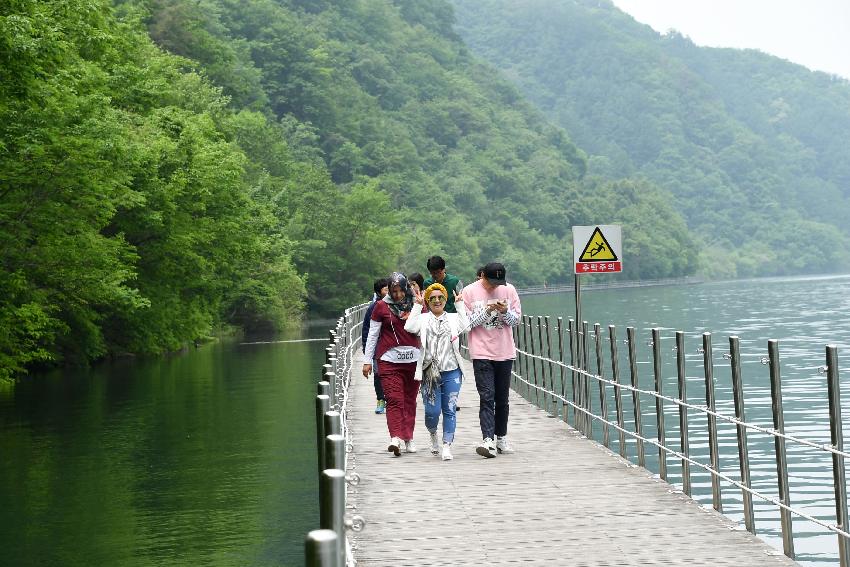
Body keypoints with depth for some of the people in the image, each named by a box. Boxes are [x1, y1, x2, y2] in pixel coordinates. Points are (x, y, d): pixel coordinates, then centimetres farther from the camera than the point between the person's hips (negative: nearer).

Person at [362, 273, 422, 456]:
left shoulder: (415, 304, 9)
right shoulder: (382, 306, 3)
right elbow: (372, 334, 6)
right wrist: (367, 360, 3)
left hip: (413, 358, 3)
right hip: (389, 359, -3)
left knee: (410, 400, 7)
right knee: (394, 399, -13)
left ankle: (408, 438, 15)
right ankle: (395, 438, -22)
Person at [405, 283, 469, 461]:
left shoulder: (453, 318, 11)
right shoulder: (423, 319, 8)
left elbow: (465, 326, -9)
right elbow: (409, 327, -10)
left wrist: (460, 305, -3)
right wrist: (417, 306, -6)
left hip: (451, 372, 1)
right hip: (430, 372, -1)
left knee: (450, 410, -2)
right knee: (432, 411, -3)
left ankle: (447, 445, 5)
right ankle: (433, 434, 28)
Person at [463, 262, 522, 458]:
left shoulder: (509, 290, 5)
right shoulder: (470, 292, -3)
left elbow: (517, 319, 7)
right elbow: (466, 322, -5)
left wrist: (505, 311, -13)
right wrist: (486, 311, -17)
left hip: (505, 353, 3)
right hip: (481, 353, -3)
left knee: (502, 398, 11)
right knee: (487, 397, -13)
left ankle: (501, 438, 23)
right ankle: (488, 441, -21)